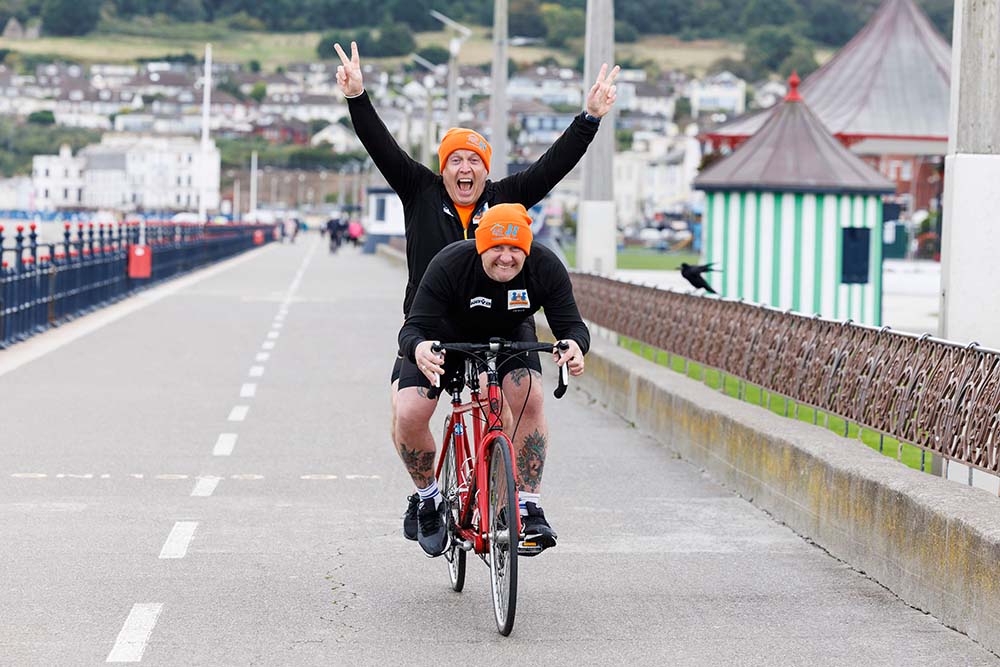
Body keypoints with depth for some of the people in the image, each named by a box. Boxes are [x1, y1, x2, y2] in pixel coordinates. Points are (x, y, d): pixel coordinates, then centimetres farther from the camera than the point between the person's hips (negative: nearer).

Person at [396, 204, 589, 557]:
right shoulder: (449, 265, -35)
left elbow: (571, 323, -26)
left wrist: (576, 345, -51)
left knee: (530, 399, -26)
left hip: (506, 339, 2)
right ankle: (428, 499, 8)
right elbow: (412, 328, -37)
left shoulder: (545, 267, -27)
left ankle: (528, 508, -15)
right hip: (444, 339, -1)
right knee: (409, 416, -20)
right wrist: (418, 349, -61)